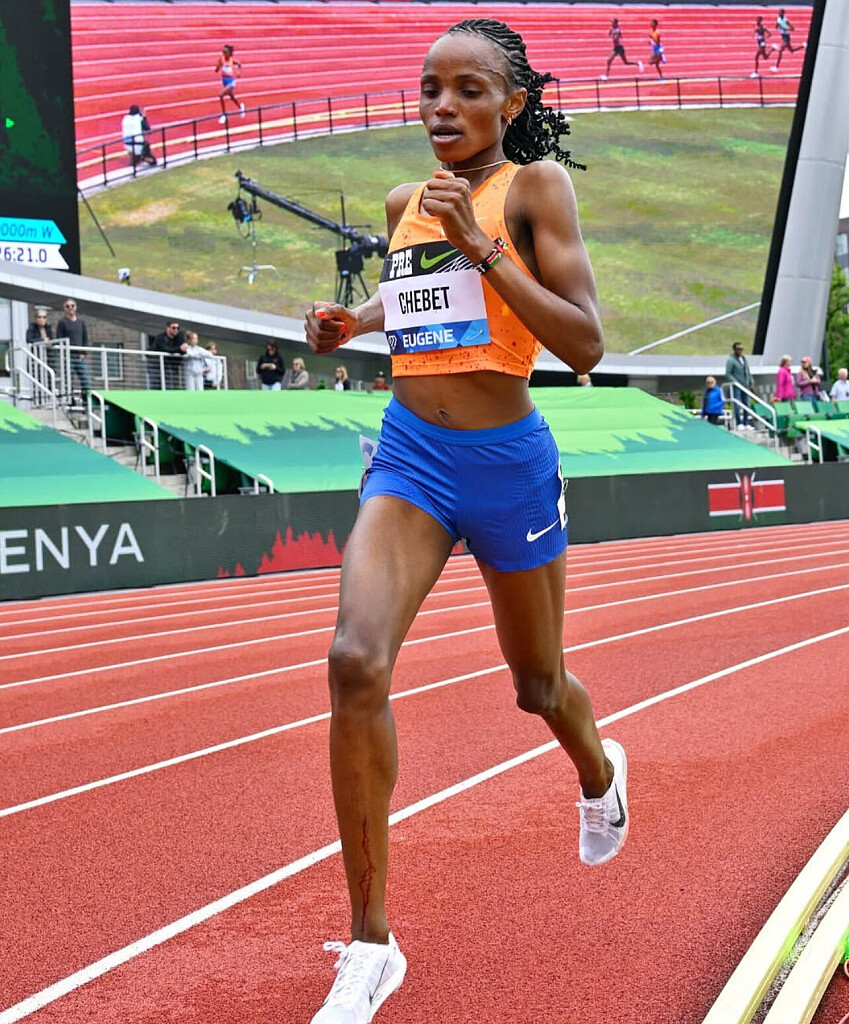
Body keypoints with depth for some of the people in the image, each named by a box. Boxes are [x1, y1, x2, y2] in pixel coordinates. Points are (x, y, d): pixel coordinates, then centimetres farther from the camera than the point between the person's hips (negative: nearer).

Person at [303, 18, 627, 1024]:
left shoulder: (536, 185, -8)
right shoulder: (406, 202, 7)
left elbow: (585, 345, -16)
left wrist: (480, 245, -23)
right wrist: (352, 321, 8)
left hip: (507, 460, -3)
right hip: (410, 453, 3)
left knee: (538, 686, 17)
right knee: (356, 658, -22)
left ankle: (599, 771, 58)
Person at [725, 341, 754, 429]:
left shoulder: (744, 359, 15)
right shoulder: (730, 360, -7)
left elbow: (748, 372, 21)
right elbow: (728, 374, -11)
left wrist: (751, 382, 11)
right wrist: (735, 382, -17)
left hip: (745, 385, 7)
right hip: (736, 386, -7)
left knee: (746, 405, 7)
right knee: (737, 405, -8)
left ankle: (746, 424, 12)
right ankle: (739, 424, -5)